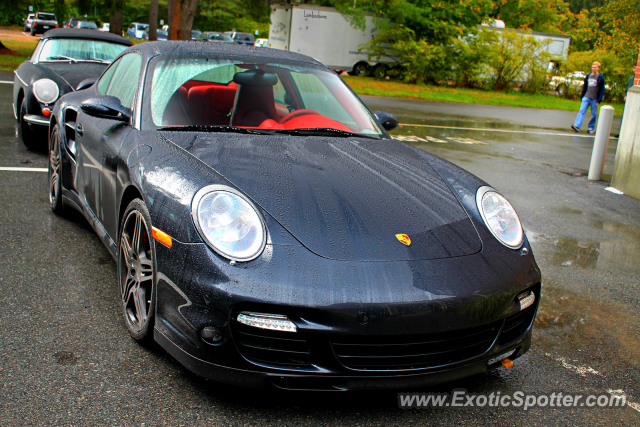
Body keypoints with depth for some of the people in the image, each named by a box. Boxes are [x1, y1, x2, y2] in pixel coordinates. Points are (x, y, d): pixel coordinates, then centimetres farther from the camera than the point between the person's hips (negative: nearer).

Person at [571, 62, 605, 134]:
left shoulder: (600, 77, -1)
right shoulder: (588, 76, 10)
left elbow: (602, 90, -2)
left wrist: (599, 100, -9)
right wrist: (582, 96, 13)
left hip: (594, 99, -3)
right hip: (586, 97, 3)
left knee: (593, 114, 4)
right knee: (582, 111, -11)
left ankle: (591, 128, 13)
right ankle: (577, 126, -21)